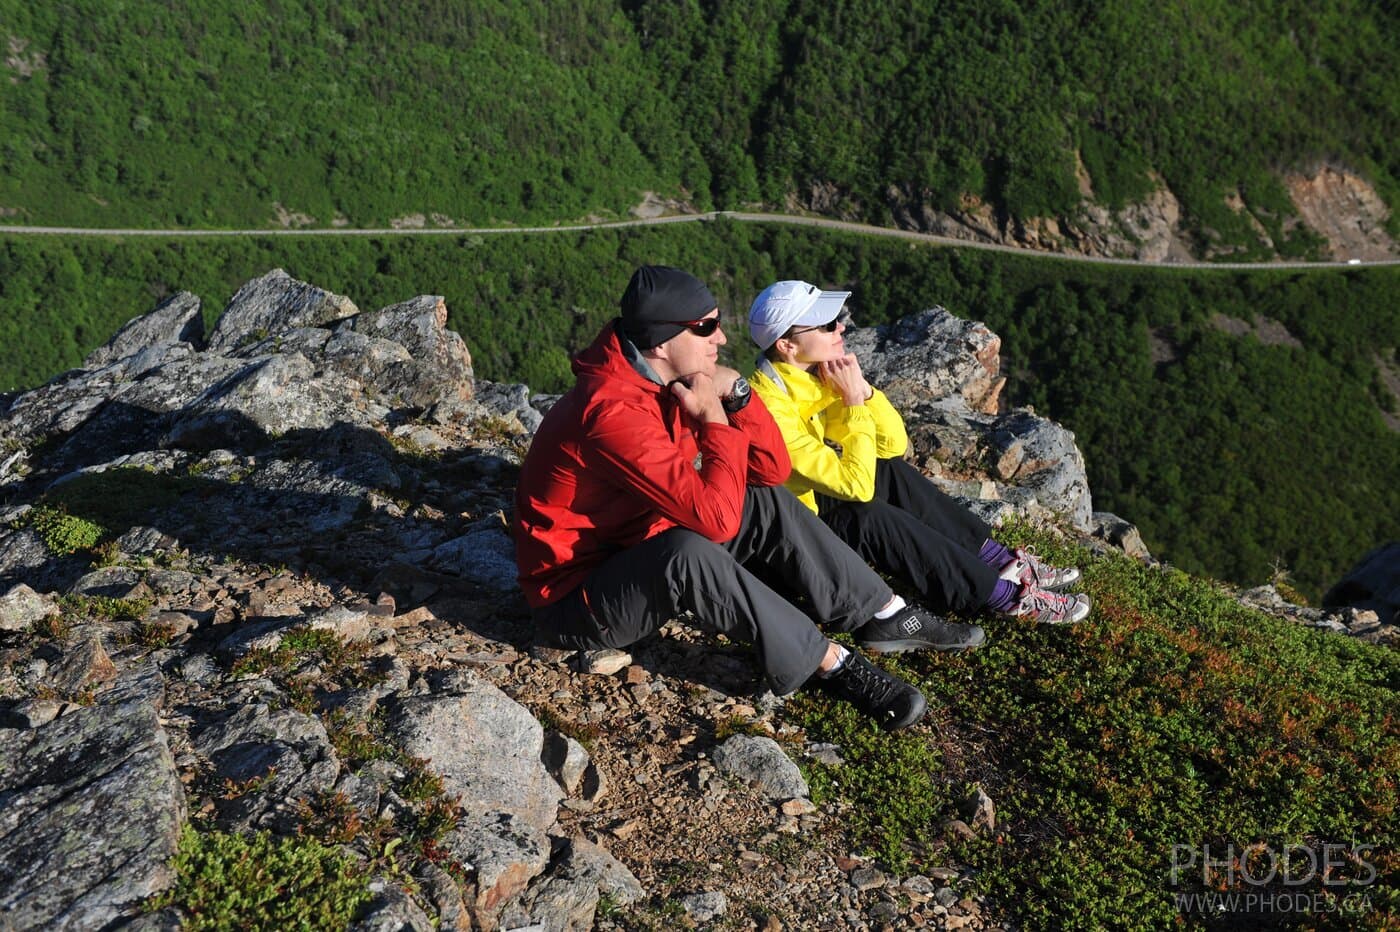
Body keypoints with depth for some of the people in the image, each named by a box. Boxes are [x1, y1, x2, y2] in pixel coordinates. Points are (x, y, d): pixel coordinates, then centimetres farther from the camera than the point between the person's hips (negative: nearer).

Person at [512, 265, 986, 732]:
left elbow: (773, 470, 0)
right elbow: (716, 518, -34)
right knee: (687, 551, -35)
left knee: (768, 505, -1)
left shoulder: (677, 380, -2)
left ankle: (886, 617, 4)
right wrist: (715, 420, -22)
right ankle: (831, 664, -20)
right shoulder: (611, 411, -30)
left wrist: (735, 393, -14)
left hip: (639, 554, 9)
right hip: (577, 600, -9)